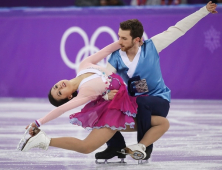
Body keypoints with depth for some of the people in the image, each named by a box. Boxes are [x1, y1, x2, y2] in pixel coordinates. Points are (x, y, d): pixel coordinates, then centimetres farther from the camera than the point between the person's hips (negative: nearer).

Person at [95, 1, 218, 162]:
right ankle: (117, 145, 0)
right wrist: (107, 95, -40)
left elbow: (178, 29, -5)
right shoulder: (116, 58, -7)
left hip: (159, 102, -2)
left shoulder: (151, 47, -10)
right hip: (130, 103, 3)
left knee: (140, 102, -37)